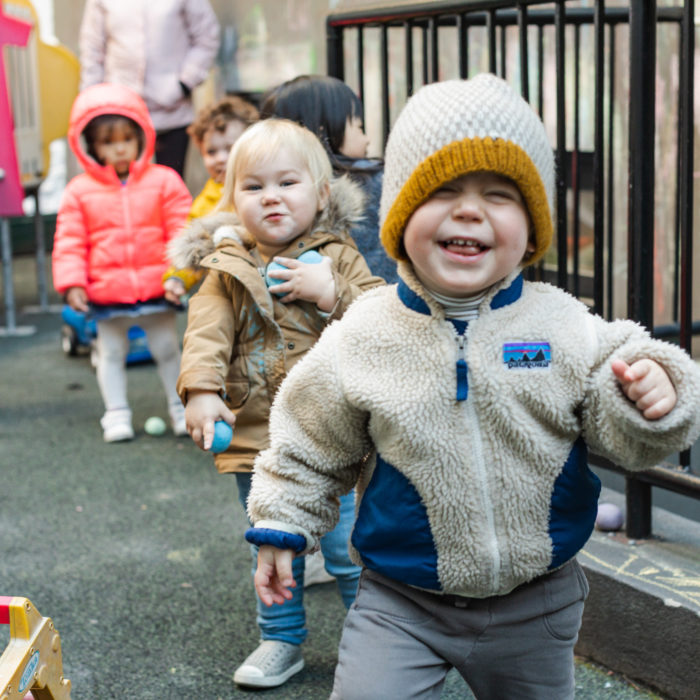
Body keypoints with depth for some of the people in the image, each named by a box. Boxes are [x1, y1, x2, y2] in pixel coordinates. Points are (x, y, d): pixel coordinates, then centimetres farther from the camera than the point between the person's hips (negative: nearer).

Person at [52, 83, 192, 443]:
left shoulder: (163, 181, -3)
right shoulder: (80, 191, -2)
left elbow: (183, 231, -3)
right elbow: (69, 241, -1)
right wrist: (72, 282, -10)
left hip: (156, 289, 0)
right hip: (106, 294, 0)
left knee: (167, 348, 13)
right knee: (111, 353, 10)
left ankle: (180, 405, 28)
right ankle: (116, 413, 22)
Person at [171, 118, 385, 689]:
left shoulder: (339, 257, -2)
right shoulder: (227, 272, 0)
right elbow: (206, 334, -9)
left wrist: (332, 294, -21)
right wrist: (201, 391, -25)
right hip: (256, 436, 2)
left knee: (349, 547, 5)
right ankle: (282, 640, 33)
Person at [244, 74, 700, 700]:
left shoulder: (564, 326, -11)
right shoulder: (362, 339, -11)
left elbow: (621, 437, -6)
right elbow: (311, 447, 4)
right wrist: (281, 529, 7)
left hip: (537, 600, 2)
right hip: (402, 598, -1)